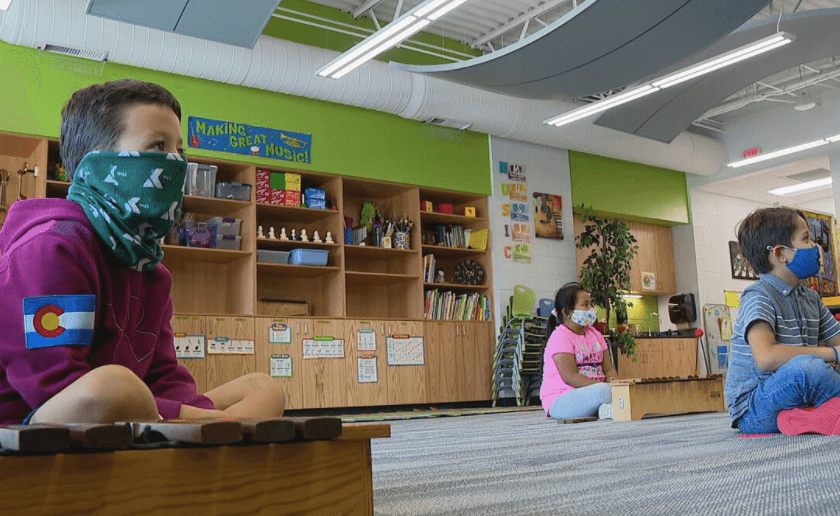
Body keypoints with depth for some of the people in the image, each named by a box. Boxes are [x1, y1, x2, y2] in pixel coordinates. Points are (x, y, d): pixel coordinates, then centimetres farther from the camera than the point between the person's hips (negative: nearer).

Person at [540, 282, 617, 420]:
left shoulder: (594, 334, 17)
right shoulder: (560, 336, -10)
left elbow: (609, 368, 12)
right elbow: (570, 377, -19)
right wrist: (600, 386, -28)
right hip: (560, 401, -8)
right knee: (604, 391, -36)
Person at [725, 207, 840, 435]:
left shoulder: (812, 299, 13)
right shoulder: (759, 297, -13)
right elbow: (766, 357, -29)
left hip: (795, 398, 9)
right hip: (753, 411, -9)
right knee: (805, 366, -35)